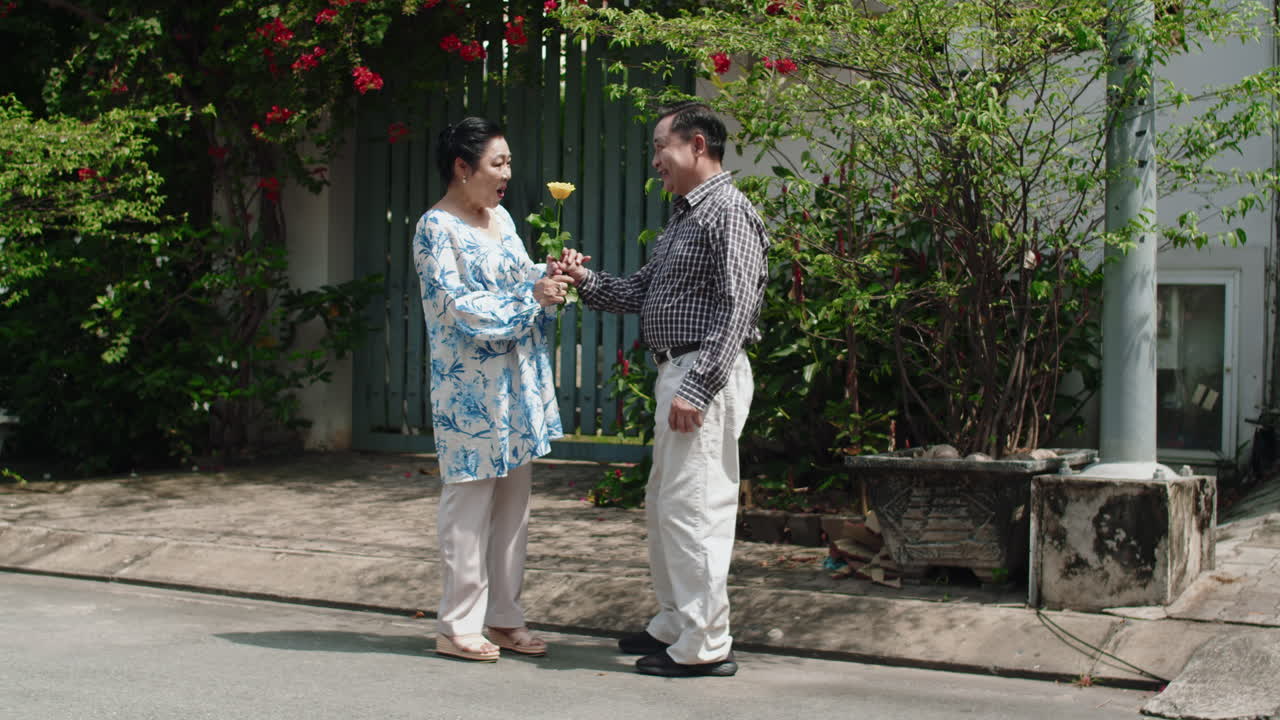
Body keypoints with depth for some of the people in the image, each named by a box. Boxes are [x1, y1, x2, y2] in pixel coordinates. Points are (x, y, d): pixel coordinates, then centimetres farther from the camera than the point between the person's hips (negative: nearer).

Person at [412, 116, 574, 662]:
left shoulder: (500, 217, 14)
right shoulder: (436, 228, -11)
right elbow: (456, 305, -18)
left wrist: (553, 274, -1)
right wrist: (530, 297, -20)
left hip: (518, 382, 8)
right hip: (470, 388, -8)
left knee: (514, 502, 11)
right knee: (470, 505, -3)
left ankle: (504, 618, 20)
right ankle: (459, 626, 6)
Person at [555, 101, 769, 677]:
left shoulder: (728, 212, -12)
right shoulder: (682, 217, 19)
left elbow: (736, 310, -19)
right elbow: (642, 291, 22)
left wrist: (697, 389, -23)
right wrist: (586, 281, 6)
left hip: (705, 376, -10)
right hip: (676, 372, 11)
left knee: (694, 507, -8)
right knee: (664, 502, 16)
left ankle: (706, 645, -2)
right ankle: (674, 624, 27)